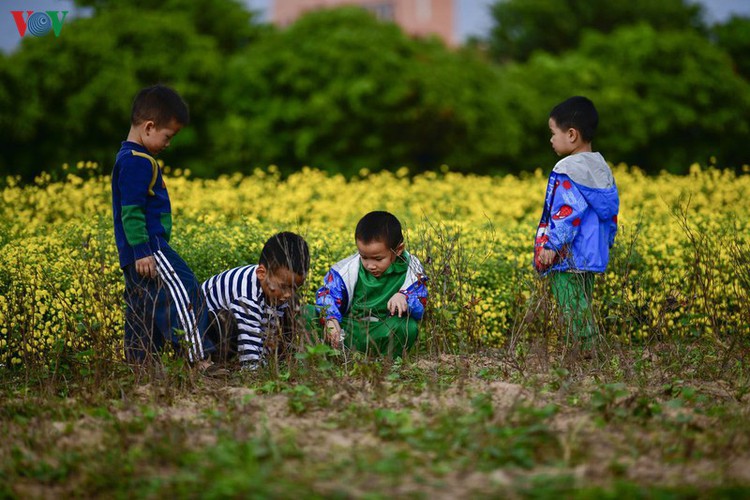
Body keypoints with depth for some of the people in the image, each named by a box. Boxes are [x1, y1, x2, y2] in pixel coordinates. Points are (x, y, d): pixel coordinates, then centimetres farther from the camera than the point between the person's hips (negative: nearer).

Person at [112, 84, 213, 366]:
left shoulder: (127, 158, 21)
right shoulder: (138, 162, -13)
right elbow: (131, 210, -19)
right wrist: (142, 251, -22)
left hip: (137, 254, 11)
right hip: (149, 248, -11)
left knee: (141, 313, 10)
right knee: (183, 292, -16)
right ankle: (198, 358, -21)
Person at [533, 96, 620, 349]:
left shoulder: (568, 171, -15)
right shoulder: (602, 169, 13)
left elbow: (566, 213, -21)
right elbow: (612, 211, 19)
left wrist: (551, 247, -19)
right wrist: (606, 243, 27)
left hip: (568, 259, -10)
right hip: (594, 256, 10)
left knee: (573, 312, -7)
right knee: (584, 309, 14)